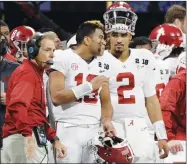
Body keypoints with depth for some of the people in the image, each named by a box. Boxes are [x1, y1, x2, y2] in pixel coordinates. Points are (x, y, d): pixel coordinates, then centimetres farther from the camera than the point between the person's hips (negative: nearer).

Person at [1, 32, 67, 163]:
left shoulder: (35, 73, 23)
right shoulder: (27, 73, -9)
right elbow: (17, 105, -27)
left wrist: (54, 139, 23)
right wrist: (28, 135, -36)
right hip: (24, 139, -10)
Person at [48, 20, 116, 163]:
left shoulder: (102, 64, 14)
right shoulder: (63, 59, -5)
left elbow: (105, 101, 15)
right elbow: (56, 98, -14)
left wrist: (107, 121, -5)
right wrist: (89, 86, -14)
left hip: (96, 129, 5)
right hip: (69, 129, -5)